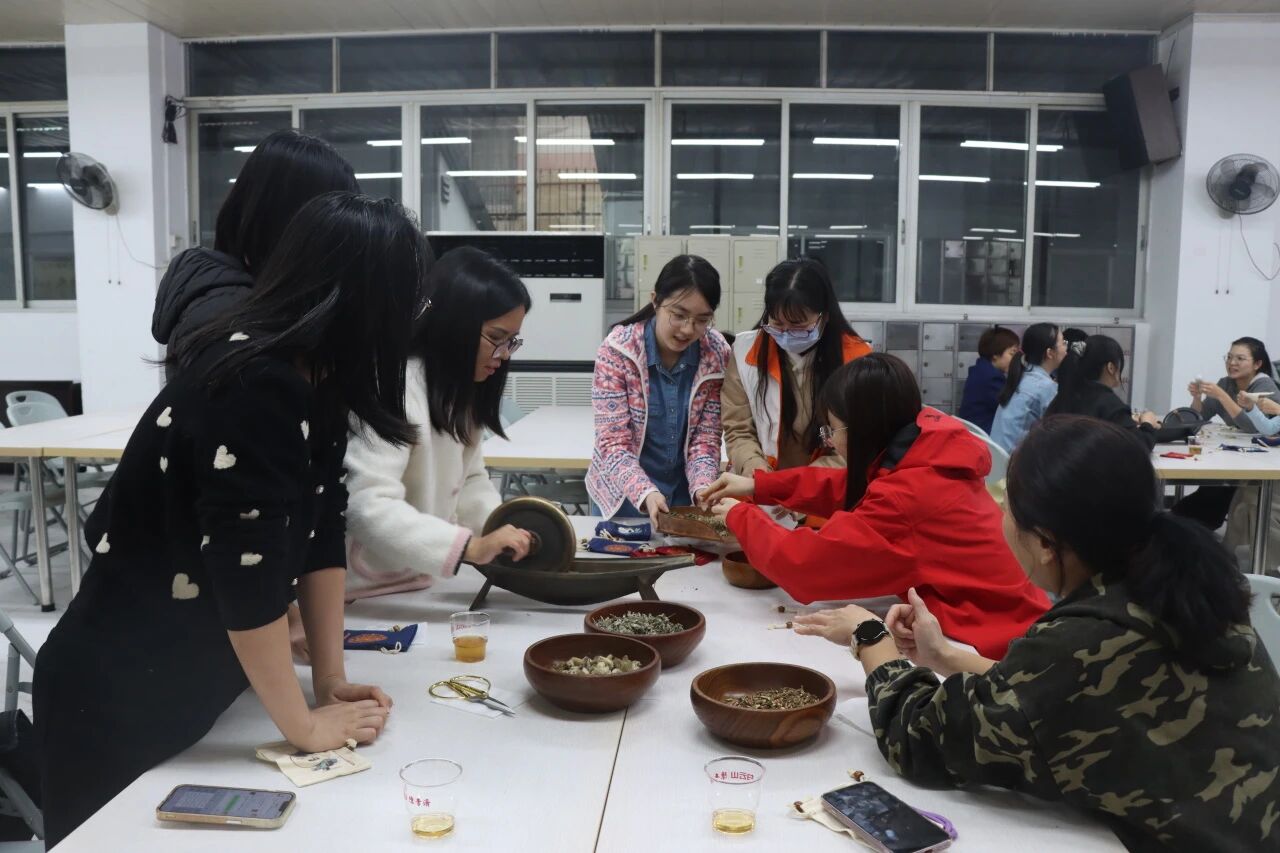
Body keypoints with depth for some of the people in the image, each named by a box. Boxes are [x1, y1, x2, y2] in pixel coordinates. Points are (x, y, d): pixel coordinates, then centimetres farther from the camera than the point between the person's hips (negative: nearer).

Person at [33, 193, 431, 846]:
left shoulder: (310, 377, -1)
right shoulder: (254, 385, -28)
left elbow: (319, 530, -2)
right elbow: (245, 571, -29)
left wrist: (331, 680, -3)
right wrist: (305, 726, -18)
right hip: (117, 701, -8)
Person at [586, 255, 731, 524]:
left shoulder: (717, 354, -11)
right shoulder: (617, 351, -17)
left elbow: (706, 438, -7)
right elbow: (613, 443, -20)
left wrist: (702, 489, -25)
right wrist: (645, 494, -36)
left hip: (684, 495, 2)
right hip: (623, 495, -1)